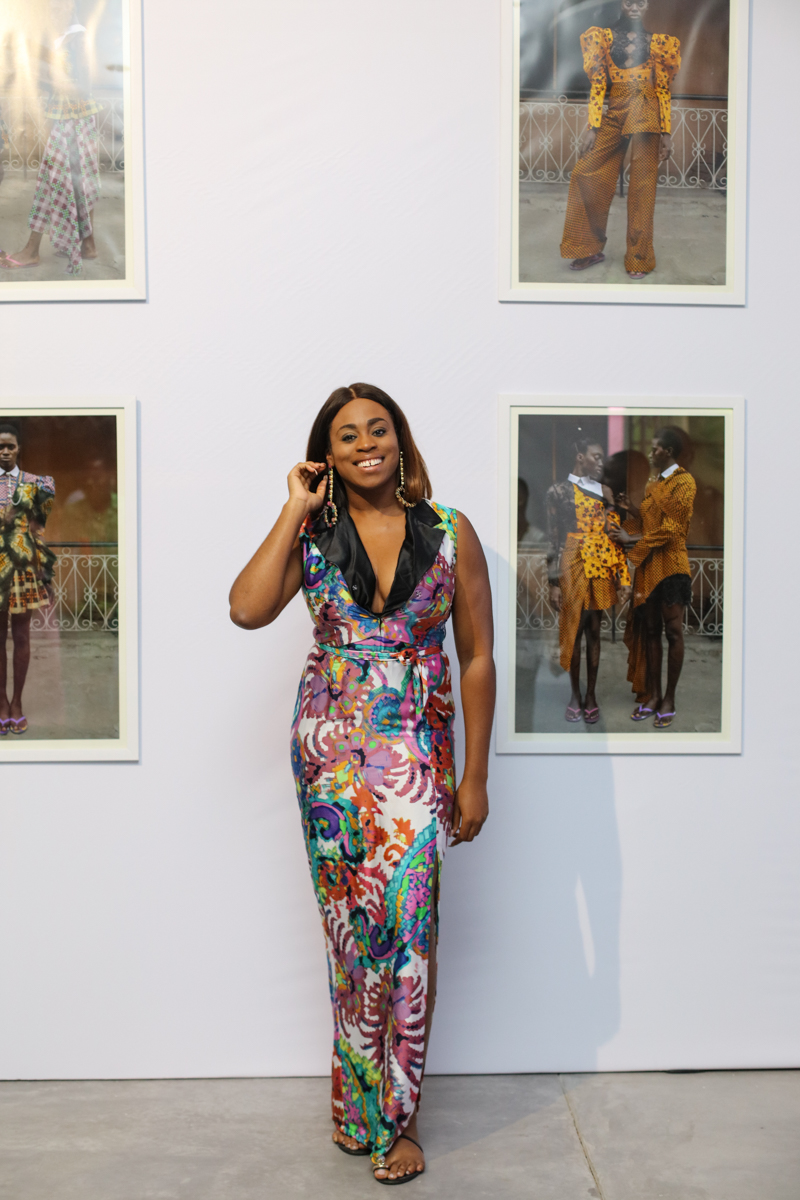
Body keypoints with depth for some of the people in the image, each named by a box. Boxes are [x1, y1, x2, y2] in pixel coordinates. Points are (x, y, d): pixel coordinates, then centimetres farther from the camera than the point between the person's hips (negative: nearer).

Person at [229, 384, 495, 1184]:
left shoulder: (451, 533, -1)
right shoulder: (311, 536, 2)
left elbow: (477, 659, 1)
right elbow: (246, 609, -16)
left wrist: (474, 777, -1)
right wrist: (295, 511, -10)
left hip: (418, 752, -1)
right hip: (330, 748, 1)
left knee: (405, 925, -2)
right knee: (350, 924, 9)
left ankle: (390, 1115, 19)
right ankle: (362, 1103, 29)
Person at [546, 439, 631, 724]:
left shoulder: (605, 493, 12)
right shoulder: (559, 492, 2)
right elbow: (553, 539, -1)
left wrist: (623, 577, 2)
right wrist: (554, 583, -6)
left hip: (600, 570, 3)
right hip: (572, 569, -3)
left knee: (594, 631, 6)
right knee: (574, 631, 2)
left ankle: (591, 695, 13)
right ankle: (575, 694, 13)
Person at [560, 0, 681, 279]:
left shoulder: (657, 41, 8)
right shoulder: (604, 37, 11)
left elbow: (664, 89, 5)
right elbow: (598, 85, 6)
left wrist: (666, 132, -2)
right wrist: (592, 127, -3)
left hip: (646, 114, -2)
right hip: (614, 113, 2)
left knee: (642, 184, -6)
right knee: (585, 173, -7)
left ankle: (639, 259, 1)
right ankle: (592, 248, 6)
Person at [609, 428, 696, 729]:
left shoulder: (684, 482, -6)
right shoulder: (653, 485, 17)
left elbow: (670, 529, -14)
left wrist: (631, 540, -10)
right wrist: (632, 510, 6)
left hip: (671, 565, -7)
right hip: (648, 565, 8)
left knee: (673, 632, -2)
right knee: (651, 630, 8)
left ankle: (669, 700, 2)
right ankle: (653, 695, 14)